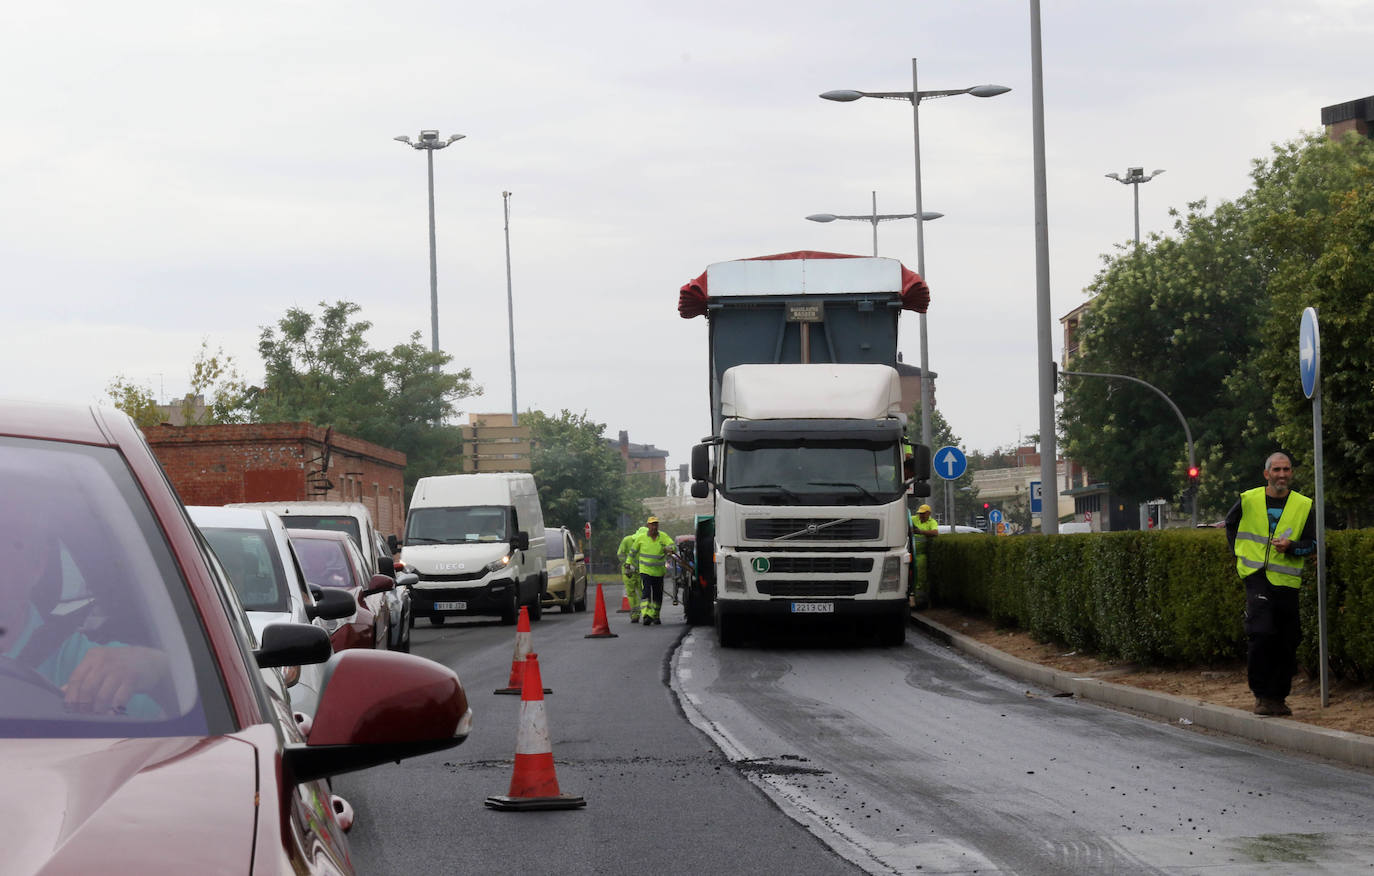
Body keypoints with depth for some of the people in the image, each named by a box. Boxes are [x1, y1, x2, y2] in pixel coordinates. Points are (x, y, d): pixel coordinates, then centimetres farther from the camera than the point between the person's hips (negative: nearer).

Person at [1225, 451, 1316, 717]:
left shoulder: (1303, 506, 4)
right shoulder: (1249, 500, 3)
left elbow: (1312, 543, 5)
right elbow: (1231, 525, 21)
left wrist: (1291, 546, -13)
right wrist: (1239, 553, 13)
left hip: (1286, 580, 2)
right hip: (1256, 576, -2)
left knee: (1287, 643, 4)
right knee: (1261, 634, -17)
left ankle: (1278, 696, 17)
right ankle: (1261, 694, -6)